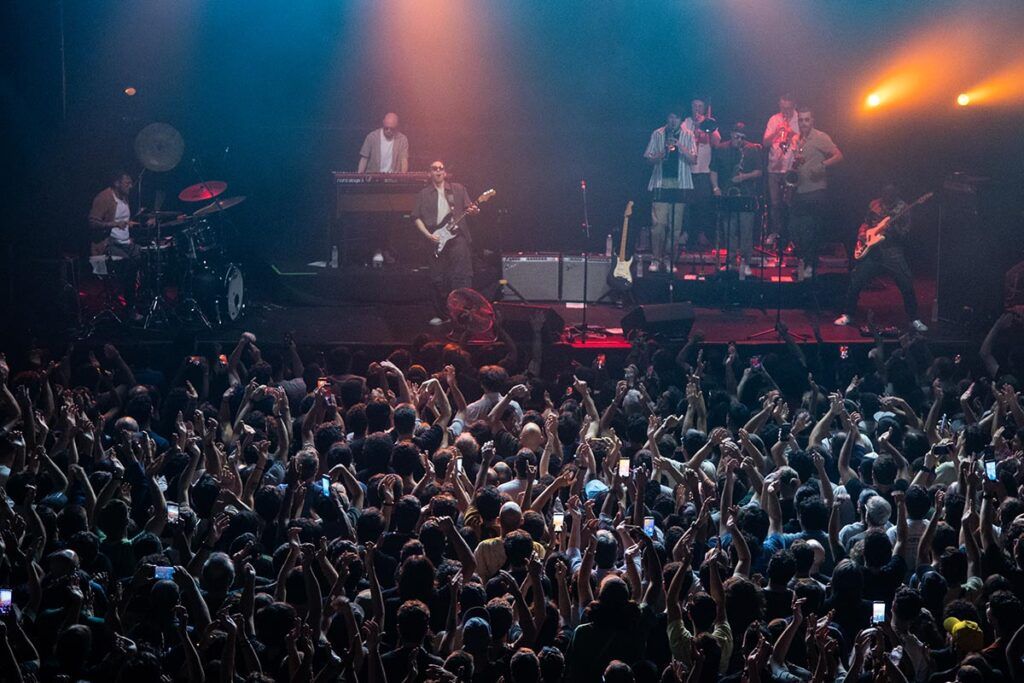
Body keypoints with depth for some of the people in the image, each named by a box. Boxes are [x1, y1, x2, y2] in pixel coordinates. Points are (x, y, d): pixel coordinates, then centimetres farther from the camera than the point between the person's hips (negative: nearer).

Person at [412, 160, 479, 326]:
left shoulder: (457, 189, 11)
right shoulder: (424, 194, 11)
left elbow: (468, 208, 11)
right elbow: (416, 217, 8)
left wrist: (473, 211, -14)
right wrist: (428, 235, -5)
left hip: (457, 236, -1)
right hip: (436, 240, 1)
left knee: (462, 275, -12)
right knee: (438, 280, 4)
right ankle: (441, 314, 14)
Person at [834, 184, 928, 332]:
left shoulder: (902, 208, -6)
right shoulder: (875, 204, 4)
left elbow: (904, 235, -9)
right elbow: (866, 223, 17)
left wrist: (894, 226, -26)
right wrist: (861, 237, 3)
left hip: (893, 252, -3)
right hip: (873, 249, 3)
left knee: (907, 286, -8)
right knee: (855, 283, -2)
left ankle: (914, 319, 7)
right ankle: (848, 315, 14)